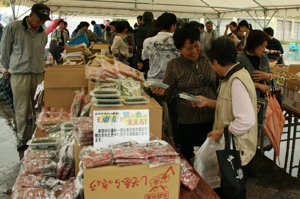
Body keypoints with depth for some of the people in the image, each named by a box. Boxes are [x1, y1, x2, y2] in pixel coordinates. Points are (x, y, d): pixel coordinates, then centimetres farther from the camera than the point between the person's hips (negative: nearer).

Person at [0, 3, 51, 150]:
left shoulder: (42, 34, 9)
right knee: (22, 109, 1)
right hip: (19, 75, -4)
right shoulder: (13, 28, -5)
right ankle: (22, 138, 15)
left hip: (39, 74, 4)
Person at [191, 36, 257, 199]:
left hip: (237, 151, -10)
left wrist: (222, 132, -20)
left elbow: (247, 121, -31)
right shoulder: (232, 76, 7)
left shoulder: (237, 82, -26)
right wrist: (208, 102, 9)